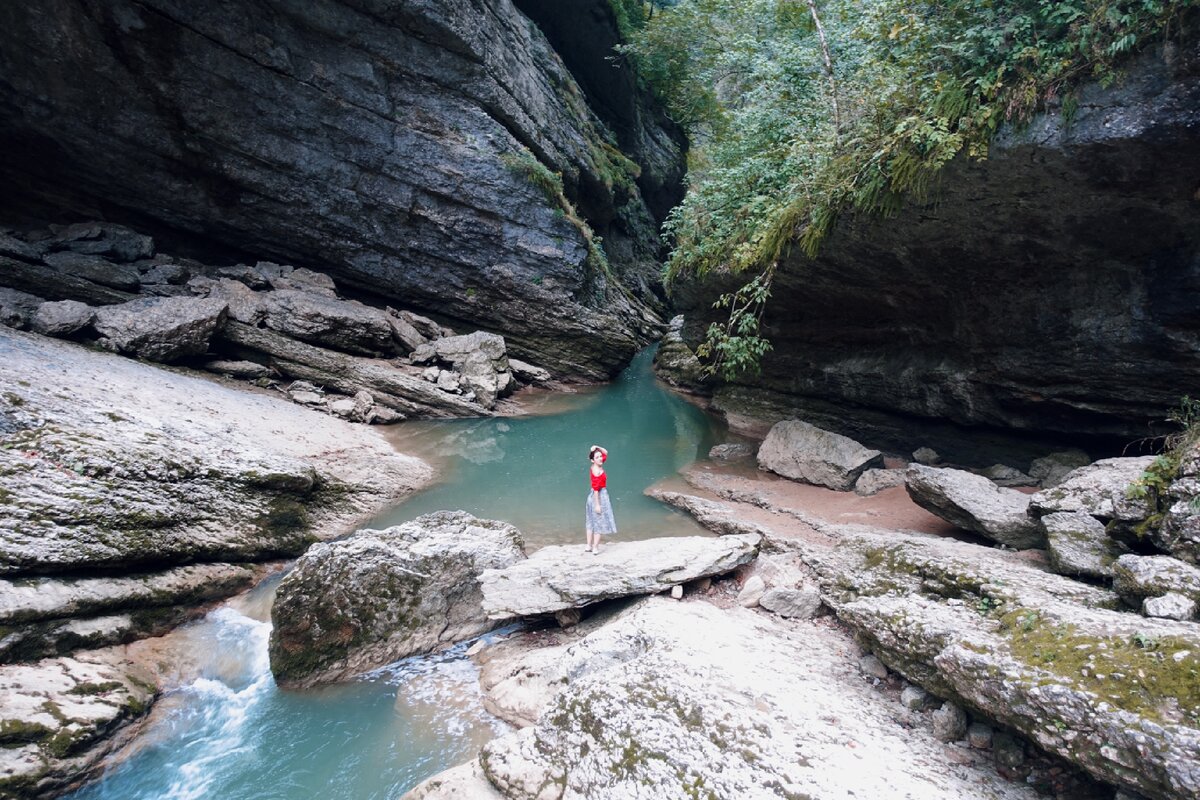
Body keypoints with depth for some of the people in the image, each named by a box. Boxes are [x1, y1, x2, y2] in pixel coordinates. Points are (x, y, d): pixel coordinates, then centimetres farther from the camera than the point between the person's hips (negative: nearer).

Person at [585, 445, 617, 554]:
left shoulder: (596, 466, 1)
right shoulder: (596, 471, -24)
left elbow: (606, 453, 13)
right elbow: (596, 489, -24)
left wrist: (597, 448, -5)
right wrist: (597, 505, -23)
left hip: (593, 497, 9)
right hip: (599, 497, -9)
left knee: (592, 523, 16)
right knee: (600, 524, 3)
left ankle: (589, 546, 26)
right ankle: (595, 548, 11)